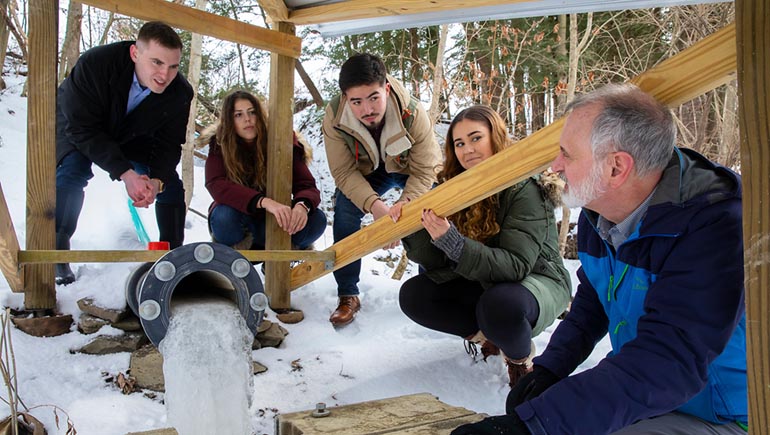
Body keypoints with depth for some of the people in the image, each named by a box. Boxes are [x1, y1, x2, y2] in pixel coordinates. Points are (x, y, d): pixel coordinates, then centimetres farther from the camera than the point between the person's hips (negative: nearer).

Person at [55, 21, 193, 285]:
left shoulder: (180, 93, -27)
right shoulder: (95, 63, -39)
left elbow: (168, 144, -18)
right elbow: (82, 128, -34)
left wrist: (157, 180, -37)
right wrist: (125, 173, -41)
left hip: (131, 136, 4)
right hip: (77, 128, -3)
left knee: (171, 184, -7)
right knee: (72, 172, -29)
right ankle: (56, 254, -13)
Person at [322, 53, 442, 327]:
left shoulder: (413, 114, -36)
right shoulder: (334, 116, -32)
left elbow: (424, 171, -28)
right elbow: (344, 172, -27)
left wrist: (404, 204, -46)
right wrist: (374, 205, -44)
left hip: (411, 171, -1)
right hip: (366, 172, 1)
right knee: (345, 211, -20)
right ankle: (347, 297, -7)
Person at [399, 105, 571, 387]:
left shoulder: (525, 190, -24)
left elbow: (517, 265, -34)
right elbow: (436, 263, -9)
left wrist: (453, 242, -44)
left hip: (536, 280, -6)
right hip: (481, 283, 6)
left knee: (500, 304, -39)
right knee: (412, 294, -10)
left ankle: (520, 358, -5)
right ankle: (487, 336, 5)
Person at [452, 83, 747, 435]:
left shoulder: (713, 230, -28)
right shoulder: (598, 214, -2)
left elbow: (669, 365, -37)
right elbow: (590, 305, 13)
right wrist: (548, 368, -5)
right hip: (638, 394, 7)